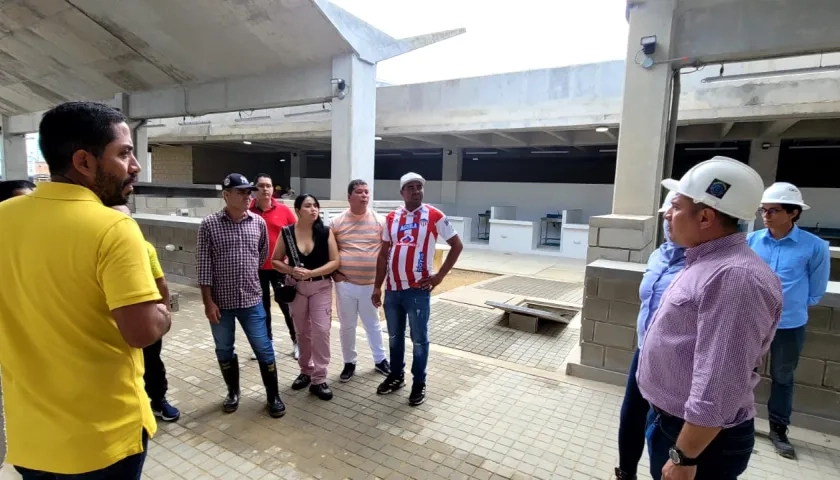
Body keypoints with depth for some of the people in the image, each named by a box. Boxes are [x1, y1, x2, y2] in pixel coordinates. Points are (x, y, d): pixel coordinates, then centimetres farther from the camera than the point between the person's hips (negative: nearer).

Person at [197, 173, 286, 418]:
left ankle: (273, 396, 21)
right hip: (221, 302, -1)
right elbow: (203, 266, -8)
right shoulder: (209, 224, -7)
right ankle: (233, 392, 36)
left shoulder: (259, 223, 0)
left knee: (264, 350, 6)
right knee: (224, 351, 15)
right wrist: (208, 302, -10)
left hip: (252, 300, 1)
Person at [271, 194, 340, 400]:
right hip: (297, 288, 2)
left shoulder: (325, 232, -8)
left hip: (321, 287, -2)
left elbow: (335, 262, -10)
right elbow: (275, 261, 1)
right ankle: (306, 371, 32)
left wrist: (311, 273, -21)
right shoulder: (287, 233, -5)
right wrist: (292, 271, -17)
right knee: (302, 331, 14)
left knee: (321, 330, -7)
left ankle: (319, 379, 5)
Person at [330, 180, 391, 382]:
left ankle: (380, 360, 32)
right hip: (345, 284, 0)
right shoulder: (336, 222, -1)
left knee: (373, 324, 15)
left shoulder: (379, 221, -1)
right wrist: (333, 273, -3)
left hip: (371, 284, 0)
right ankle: (349, 363, 29)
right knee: (347, 326, 12)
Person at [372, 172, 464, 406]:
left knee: (419, 339, 8)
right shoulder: (391, 218, 6)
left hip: (418, 290, -4)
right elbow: (383, 254, 10)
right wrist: (377, 286, 7)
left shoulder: (434, 216, -5)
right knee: (394, 336, 18)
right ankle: (396, 376, 36)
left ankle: (419, 383, 24)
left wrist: (439, 276, -5)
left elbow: (457, 245, -1)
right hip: (392, 289, 4)